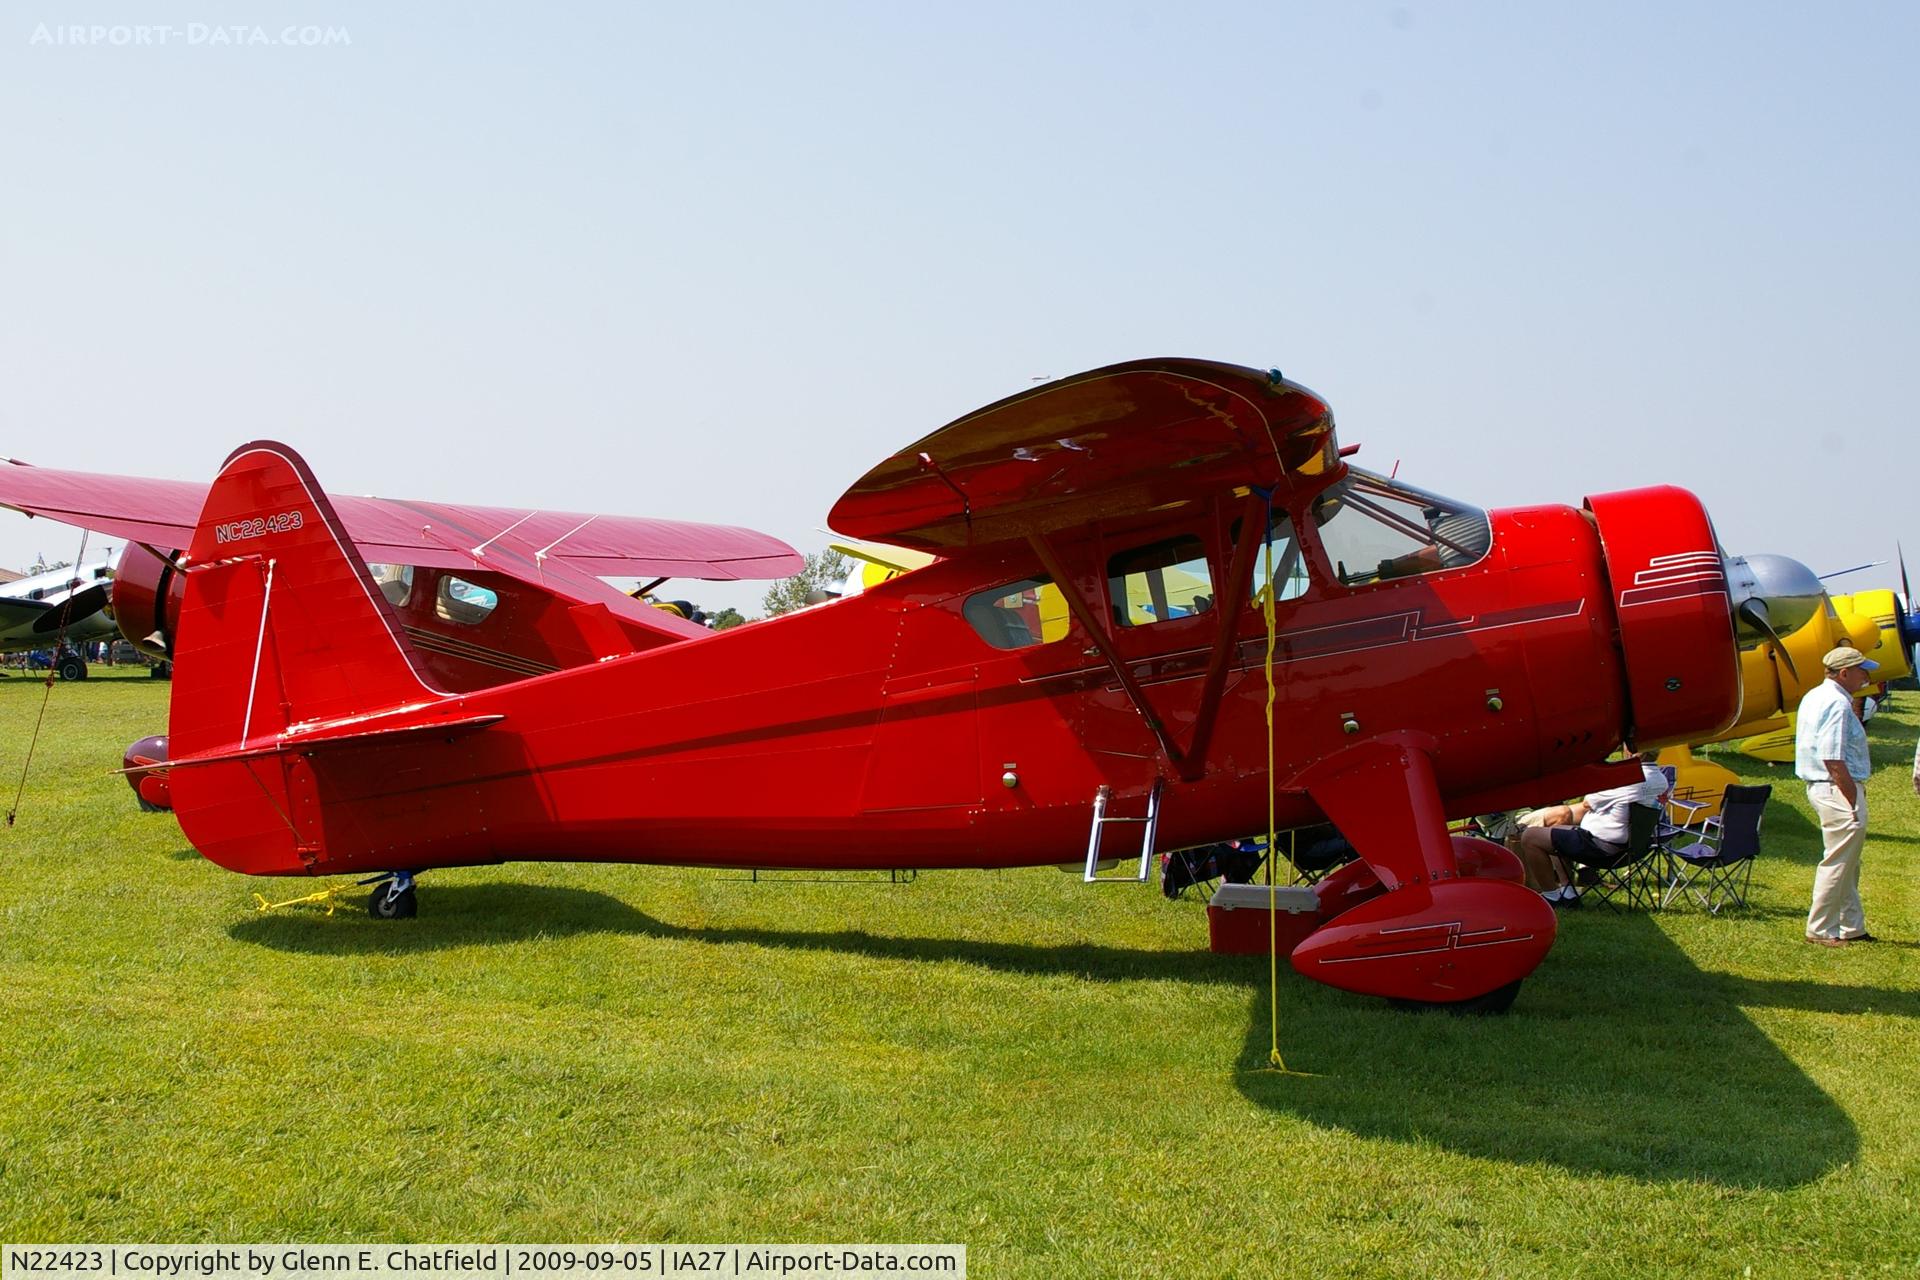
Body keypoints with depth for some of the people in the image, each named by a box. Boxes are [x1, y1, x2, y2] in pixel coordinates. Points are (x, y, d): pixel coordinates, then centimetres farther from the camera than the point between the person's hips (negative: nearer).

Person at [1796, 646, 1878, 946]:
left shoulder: (1814, 697, 14)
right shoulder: (1837, 704, -18)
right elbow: (1833, 760, -23)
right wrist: (1854, 801, -20)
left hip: (1819, 786, 11)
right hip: (1838, 789, -11)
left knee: (1847, 864, 17)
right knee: (1839, 863, -4)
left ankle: (1851, 927, 24)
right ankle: (1821, 930, 2)